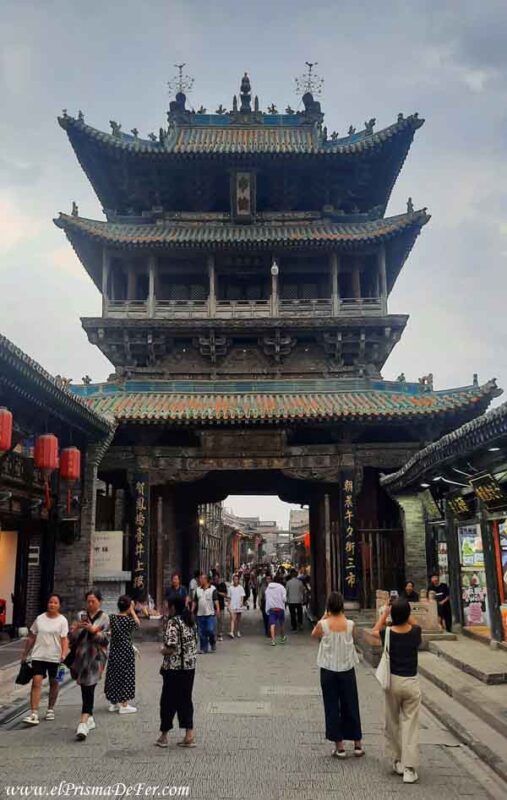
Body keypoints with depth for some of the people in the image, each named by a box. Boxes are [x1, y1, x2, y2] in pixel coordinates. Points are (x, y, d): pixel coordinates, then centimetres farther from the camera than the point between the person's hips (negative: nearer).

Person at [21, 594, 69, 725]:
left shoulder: (62, 620, -4)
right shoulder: (40, 618, 4)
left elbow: (64, 639, -10)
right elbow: (31, 637, 11)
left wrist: (64, 654, -22)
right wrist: (25, 654, 12)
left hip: (54, 657, -1)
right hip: (38, 656, 1)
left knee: (53, 683, 10)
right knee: (36, 682, -10)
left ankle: (50, 709, 27)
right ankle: (34, 714, -10)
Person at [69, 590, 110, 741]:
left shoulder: (104, 618, 0)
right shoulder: (81, 615, 10)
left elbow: (106, 639, -5)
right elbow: (73, 638, 9)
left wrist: (94, 631, -19)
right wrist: (75, 629, -13)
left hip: (96, 657, -4)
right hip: (81, 655, 4)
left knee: (89, 688, -14)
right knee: (85, 688, 13)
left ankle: (83, 723, -20)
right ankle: (90, 719, 29)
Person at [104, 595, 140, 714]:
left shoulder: (112, 617, -4)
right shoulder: (129, 620, -15)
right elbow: (137, 623, 3)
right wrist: (132, 611, 3)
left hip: (114, 650, 5)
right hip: (126, 650, -5)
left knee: (113, 674, 15)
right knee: (126, 675, 5)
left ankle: (113, 702, 26)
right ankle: (124, 705, 10)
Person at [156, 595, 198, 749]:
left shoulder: (173, 623, -16)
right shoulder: (190, 621, 7)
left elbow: (171, 648, -21)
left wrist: (163, 650, -2)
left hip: (174, 668, -7)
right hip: (190, 666, 7)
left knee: (168, 701, 7)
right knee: (186, 699, 13)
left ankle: (164, 736, 19)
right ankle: (189, 736, 12)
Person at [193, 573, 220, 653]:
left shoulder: (213, 589, -2)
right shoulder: (198, 589, 12)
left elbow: (216, 600, -8)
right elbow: (195, 602, 16)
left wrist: (218, 609, -20)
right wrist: (192, 611, 10)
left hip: (210, 614, -4)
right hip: (200, 614, 4)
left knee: (211, 630, -8)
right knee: (202, 633, 6)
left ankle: (213, 645, 16)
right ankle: (203, 648, 15)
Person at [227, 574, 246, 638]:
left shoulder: (240, 587, 1)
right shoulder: (230, 588, 5)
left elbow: (242, 596, -2)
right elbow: (229, 597, 10)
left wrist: (242, 602, -18)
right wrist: (229, 605, 5)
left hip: (239, 606, 0)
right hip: (232, 606, 0)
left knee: (238, 619, 10)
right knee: (233, 619, -13)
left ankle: (238, 632, 23)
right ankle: (231, 632, -21)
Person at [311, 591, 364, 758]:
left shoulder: (323, 624, -15)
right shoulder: (350, 624, -12)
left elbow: (314, 635, 6)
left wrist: (324, 617, 2)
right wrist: (342, 616, 5)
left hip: (328, 671, -1)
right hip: (347, 669, 2)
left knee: (332, 707, 10)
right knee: (350, 706, 15)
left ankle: (339, 746, 15)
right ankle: (357, 744, 24)